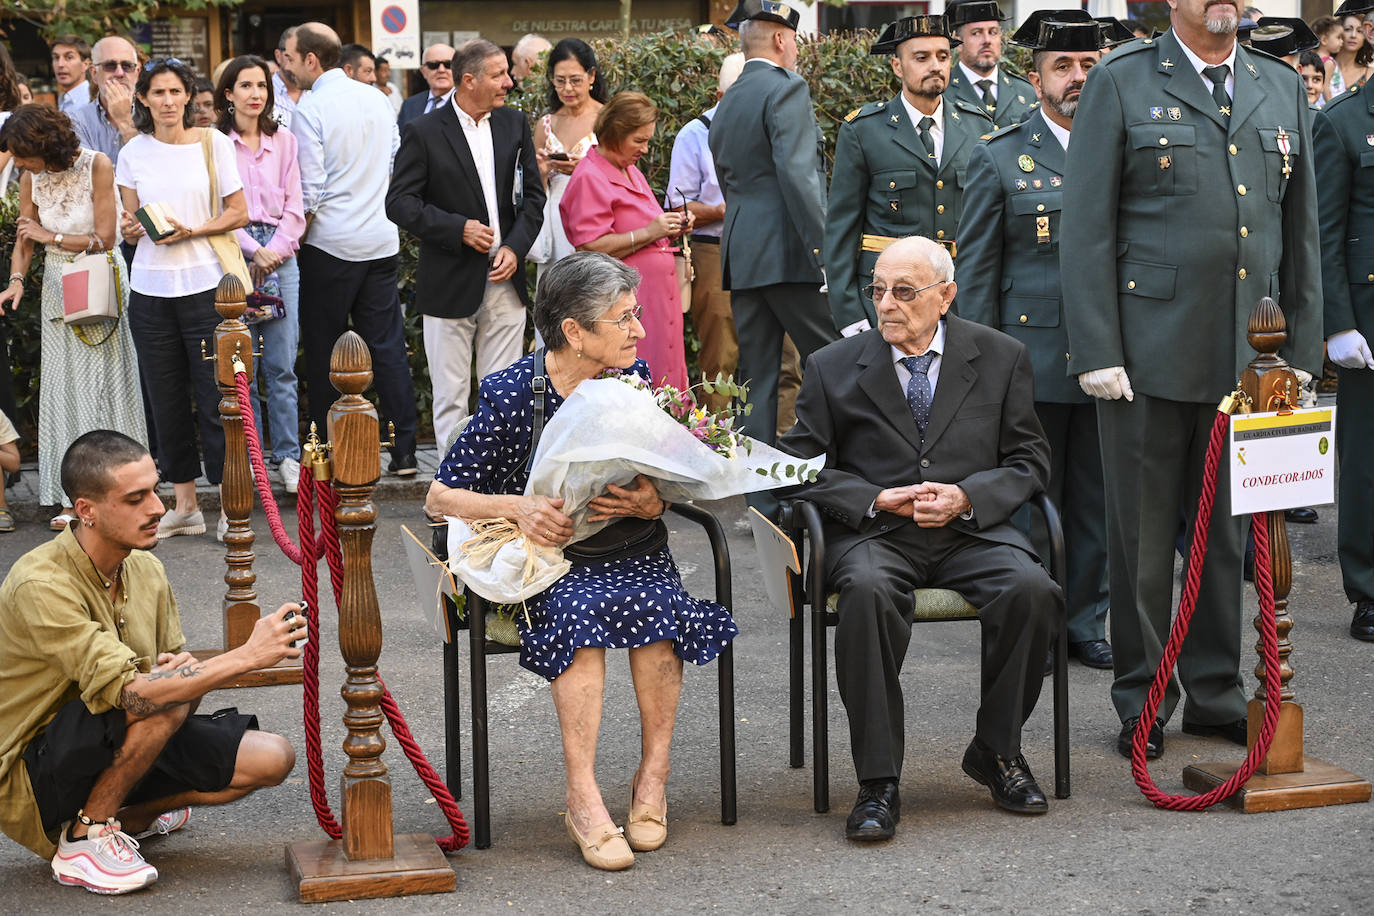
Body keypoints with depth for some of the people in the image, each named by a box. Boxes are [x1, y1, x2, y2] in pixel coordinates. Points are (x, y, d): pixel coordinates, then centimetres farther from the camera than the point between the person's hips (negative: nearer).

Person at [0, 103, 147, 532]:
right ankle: (74, 498, 6)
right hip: (57, 286, 4)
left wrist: (50, 236, -11)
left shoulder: (96, 166, -14)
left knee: (104, 382, -2)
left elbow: (104, 239, -14)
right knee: (63, 387, 2)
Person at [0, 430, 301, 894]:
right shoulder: (41, 586, -26)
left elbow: (178, 678, 7)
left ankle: (125, 816, 9)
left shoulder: (147, 571, 0)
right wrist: (247, 655, -36)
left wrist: (185, 673, -19)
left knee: (271, 759, -5)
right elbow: (130, 692, -35)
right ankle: (84, 839, -13)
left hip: (109, 752, 8)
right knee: (159, 702, -33)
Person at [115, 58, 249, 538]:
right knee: (166, 399, 7)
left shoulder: (213, 143, 0)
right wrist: (131, 226, -9)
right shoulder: (134, 153, 7)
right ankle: (184, 505, 16)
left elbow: (238, 213, 1)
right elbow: (130, 221, 14)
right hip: (150, 288, 3)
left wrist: (190, 231, -12)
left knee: (215, 395, -4)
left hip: (205, 282, -3)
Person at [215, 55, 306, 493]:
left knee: (282, 365, 1)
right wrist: (253, 250, -11)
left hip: (280, 254, 2)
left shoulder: (283, 141, 11)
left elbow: (294, 207, 9)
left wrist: (276, 250, -5)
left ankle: (288, 457, 7)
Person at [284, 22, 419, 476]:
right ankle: (404, 451, 4)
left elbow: (310, 192, -13)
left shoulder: (309, 110, -11)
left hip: (331, 243, -5)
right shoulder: (377, 99, 8)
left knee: (323, 351, 5)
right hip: (382, 240, 5)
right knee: (388, 346, 6)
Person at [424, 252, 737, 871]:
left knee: (655, 602, -29)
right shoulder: (512, 394, -10)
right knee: (580, 609, -34)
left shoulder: (632, 378, 2)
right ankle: (583, 799, -32)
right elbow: (439, 498, -5)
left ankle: (653, 777, -19)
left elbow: (659, 486, 10)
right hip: (547, 557, -3)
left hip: (629, 547, 3)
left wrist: (654, 502, -14)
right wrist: (519, 506, -22)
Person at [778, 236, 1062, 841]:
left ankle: (996, 751, -5)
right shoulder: (833, 368, 8)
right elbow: (799, 466, 6)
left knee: (1031, 590, -29)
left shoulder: (1001, 358, 9)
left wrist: (966, 496, -11)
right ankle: (878, 783, -27)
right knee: (868, 592, -35)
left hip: (970, 529, 1)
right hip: (873, 534, -1)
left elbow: (1029, 460, 9)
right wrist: (876, 499, -10)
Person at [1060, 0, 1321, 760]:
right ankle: (1141, 700, 16)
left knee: (1232, 531, 11)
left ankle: (1216, 693, 23)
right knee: (1142, 534, 4)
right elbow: (1086, 227, -5)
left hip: (1249, 356, 4)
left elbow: (1301, 229, 15)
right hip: (1151, 350, -4)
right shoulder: (1121, 84, -1)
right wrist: (1096, 351, -12)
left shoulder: (1283, 90, 13)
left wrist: (1301, 350, 9)